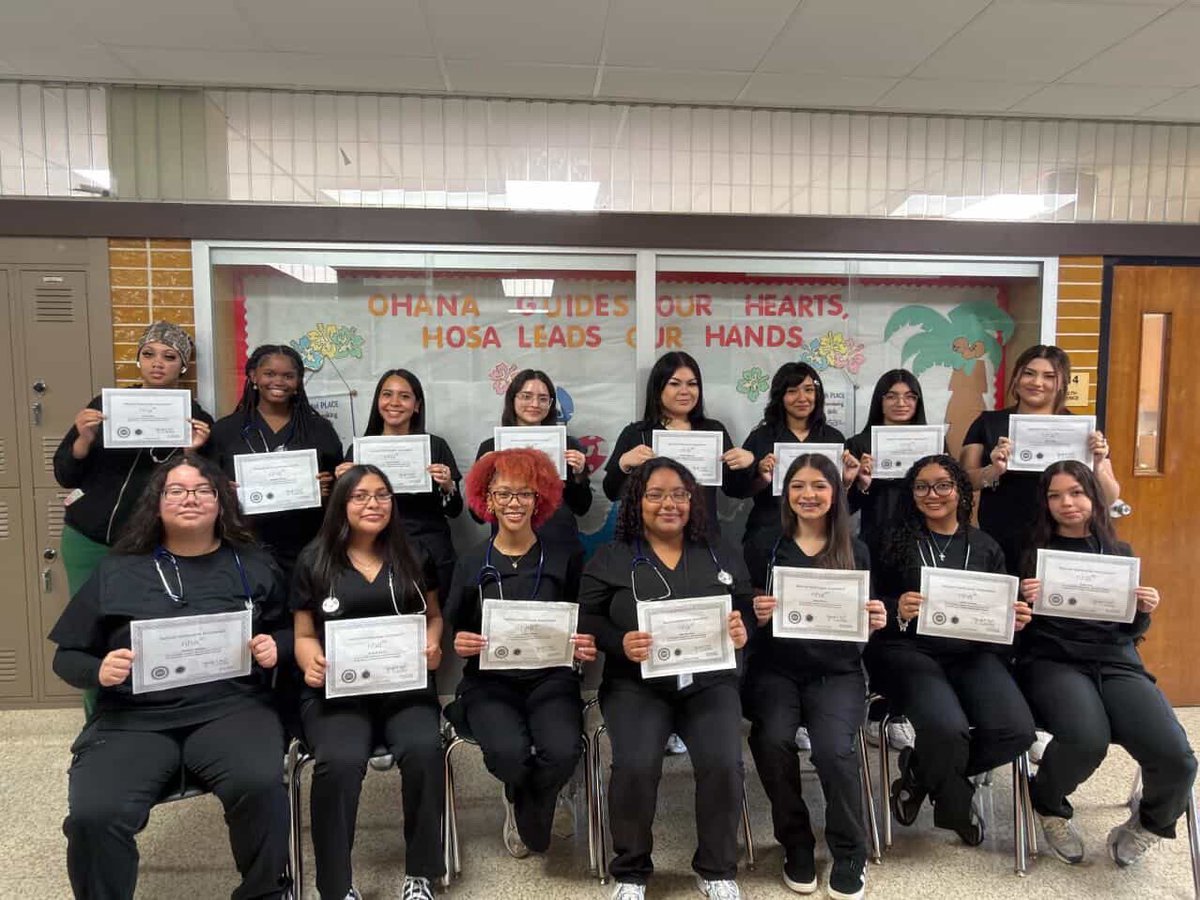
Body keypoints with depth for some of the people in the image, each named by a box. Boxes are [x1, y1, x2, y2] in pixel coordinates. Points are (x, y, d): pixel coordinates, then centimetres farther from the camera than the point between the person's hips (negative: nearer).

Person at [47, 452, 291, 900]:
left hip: (229, 707, -1)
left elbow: (292, 629, 17)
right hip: (133, 719, 1)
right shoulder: (116, 572, 12)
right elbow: (67, 656, 15)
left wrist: (275, 647, -5)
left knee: (260, 785, -30)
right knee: (93, 815, -26)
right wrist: (99, 671, -7)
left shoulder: (254, 566, 13)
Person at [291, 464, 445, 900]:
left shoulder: (413, 555, 11)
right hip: (336, 689, -1)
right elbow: (304, 635, 11)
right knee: (339, 762, -31)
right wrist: (311, 663, -10)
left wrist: (432, 643, -3)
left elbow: (433, 615, 19)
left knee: (423, 750, -29)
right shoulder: (314, 560, 7)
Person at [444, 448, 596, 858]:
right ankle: (524, 803, 11)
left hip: (551, 678, 0)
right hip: (489, 683, 0)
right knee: (508, 752, -29)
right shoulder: (471, 564, 6)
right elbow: (453, 630, 11)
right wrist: (460, 643, -12)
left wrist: (586, 647, -14)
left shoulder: (565, 558, 4)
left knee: (563, 751, -29)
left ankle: (527, 823, 7)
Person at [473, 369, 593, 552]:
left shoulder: (568, 445, 1)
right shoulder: (490, 447, 1)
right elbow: (479, 515, 1)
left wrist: (579, 475, -10)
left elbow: (581, 509, 6)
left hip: (560, 545, 0)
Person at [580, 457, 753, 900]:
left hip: (710, 681, 2)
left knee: (723, 763, -24)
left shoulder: (720, 556, 14)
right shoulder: (610, 558, 6)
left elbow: (750, 612, 14)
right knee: (635, 764, -27)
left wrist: (742, 633, -9)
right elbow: (587, 619, 2)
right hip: (636, 684, -1)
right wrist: (620, 644, -17)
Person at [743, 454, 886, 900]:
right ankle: (795, 846, 0)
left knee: (834, 749, -26)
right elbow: (746, 609, 5)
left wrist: (875, 621, -10)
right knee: (773, 740, -27)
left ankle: (850, 855, 2)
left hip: (837, 671, 0)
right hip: (775, 668, 0)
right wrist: (755, 613, -17)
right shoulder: (763, 546, 6)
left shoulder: (856, 552, 10)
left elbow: (863, 623, 12)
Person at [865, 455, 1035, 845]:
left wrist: (1015, 620, -6)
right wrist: (898, 610, -19)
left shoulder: (985, 547, 15)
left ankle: (922, 772, 6)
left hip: (973, 651, 4)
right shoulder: (895, 542, 4)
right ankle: (956, 805, 6)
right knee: (948, 728, -30)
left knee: (1017, 730, -22)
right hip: (910, 651, -4)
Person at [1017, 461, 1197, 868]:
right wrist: (1025, 602, -15)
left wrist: (1145, 611, -1)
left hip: (1117, 662, 3)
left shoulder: (1120, 554, 18)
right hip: (1052, 660, -3)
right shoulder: (1032, 552, 8)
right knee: (1086, 740, -35)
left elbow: (1130, 632, 20)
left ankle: (1149, 822, 14)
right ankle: (1047, 805, 1)